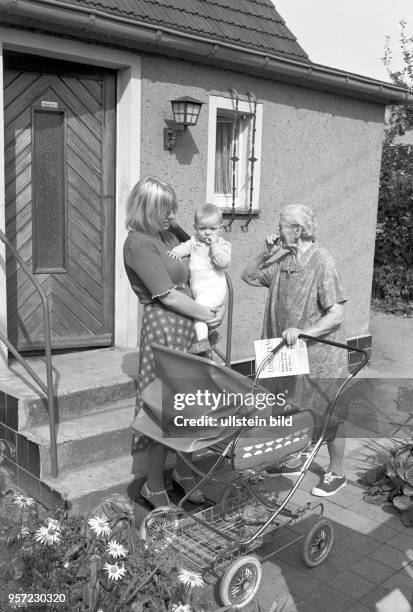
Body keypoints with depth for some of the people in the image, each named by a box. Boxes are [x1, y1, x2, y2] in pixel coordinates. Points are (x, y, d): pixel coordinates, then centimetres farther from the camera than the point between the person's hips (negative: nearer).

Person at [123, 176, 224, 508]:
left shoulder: (170, 232, 11)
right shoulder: (138, 244, -14)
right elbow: (168, 296, -17)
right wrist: (207, 315, -7)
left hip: (191, 326, 8)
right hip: (164, 328, -8)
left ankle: (184, 472, 34)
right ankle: (154, 487, 19)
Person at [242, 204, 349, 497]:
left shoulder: (322, 262, -19)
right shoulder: (283, 259, 3)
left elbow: (336, 314, -21)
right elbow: (249, 277, 13)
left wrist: (303, 332, -31)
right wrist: (265, 252, -2)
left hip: (319, 353, -7)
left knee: (328, 415, 7)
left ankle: (336, 473, 23)